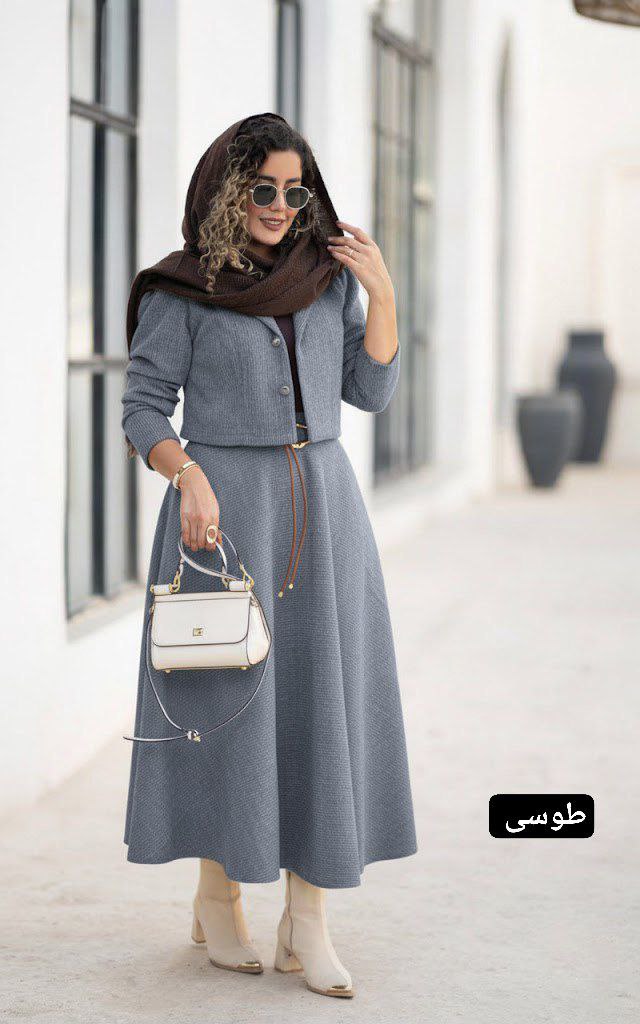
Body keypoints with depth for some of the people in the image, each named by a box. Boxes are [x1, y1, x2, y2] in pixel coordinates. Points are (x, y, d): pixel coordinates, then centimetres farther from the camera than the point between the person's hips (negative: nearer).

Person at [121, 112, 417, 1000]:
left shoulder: (331, 276, 11)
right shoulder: (180, 291, -1)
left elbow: (372, 391, 10)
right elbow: (144, 408, -2)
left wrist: (381, 295, -1)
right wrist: (189, 479, -18)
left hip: (323, 503, 4)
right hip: (226, 505, -4)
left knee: (323, 696, 0)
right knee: (227, 693, 0)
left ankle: (308, 923, 4)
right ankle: (217, 897, 18)